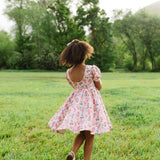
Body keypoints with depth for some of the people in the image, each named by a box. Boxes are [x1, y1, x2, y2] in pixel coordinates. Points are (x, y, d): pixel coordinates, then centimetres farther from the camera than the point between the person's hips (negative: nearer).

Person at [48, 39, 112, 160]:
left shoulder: (68, 73, -3)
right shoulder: (92, 69, -16)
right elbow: (99, 87, -3)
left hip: (76, 102, 4)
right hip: (91, 102, -4)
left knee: (82, 133, 19)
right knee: (90, 135, 9)